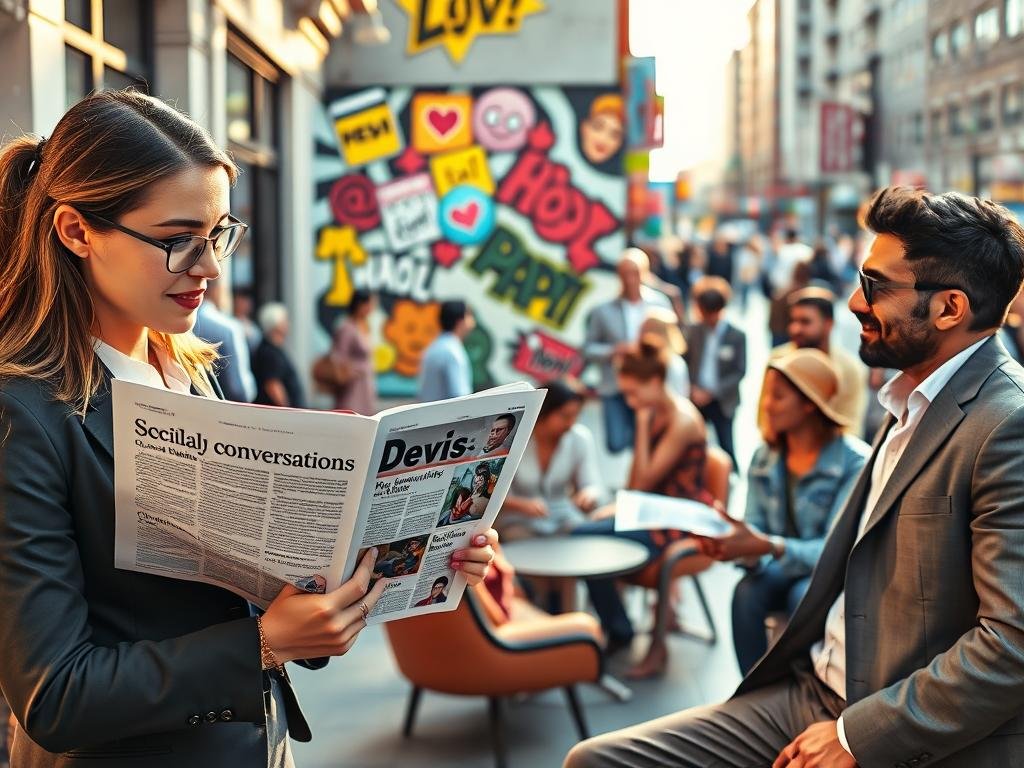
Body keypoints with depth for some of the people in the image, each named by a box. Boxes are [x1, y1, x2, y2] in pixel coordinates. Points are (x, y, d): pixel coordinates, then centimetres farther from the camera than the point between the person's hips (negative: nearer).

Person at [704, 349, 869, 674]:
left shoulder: (855, 461, -18)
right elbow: (756, 532, -3)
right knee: (747, 592, -27)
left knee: (804, 597, -35)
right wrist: (735, 545, -28)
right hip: (786, 568, 4)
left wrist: (770, 546, -38)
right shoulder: (763, 459, 0)